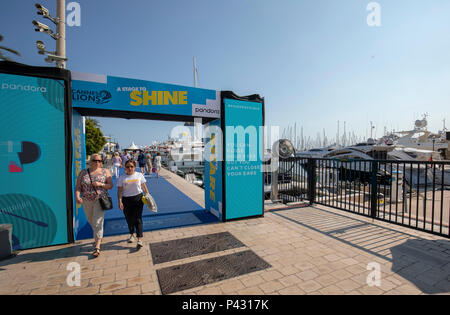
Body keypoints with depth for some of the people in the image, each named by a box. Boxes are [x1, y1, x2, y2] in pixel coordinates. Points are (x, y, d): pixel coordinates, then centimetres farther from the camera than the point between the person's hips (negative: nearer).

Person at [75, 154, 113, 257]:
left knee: (97, 223, -8)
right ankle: (99, 237, 45)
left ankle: (97, 247, -1)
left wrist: (100, 184, -20)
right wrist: (77, 196, -18)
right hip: (87, 201, 4)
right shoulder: (83, 173, 4)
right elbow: (78, 187, 0)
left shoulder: (105, 172, 0)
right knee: (91, 221, 19)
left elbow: (110, 185, -3)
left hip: (100, 200, -3)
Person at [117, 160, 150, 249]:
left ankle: (139, 240, -4)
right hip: (126, 200, 1)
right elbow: (119, 191, 0)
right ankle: (132, 234, 38)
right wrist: (120, 201, -9)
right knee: (129, 219, 12)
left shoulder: (139, 175, 2)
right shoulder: (122, 178, 1)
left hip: (138, 199, -1)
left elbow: (144, 186, 7)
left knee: (138, 219, -6)